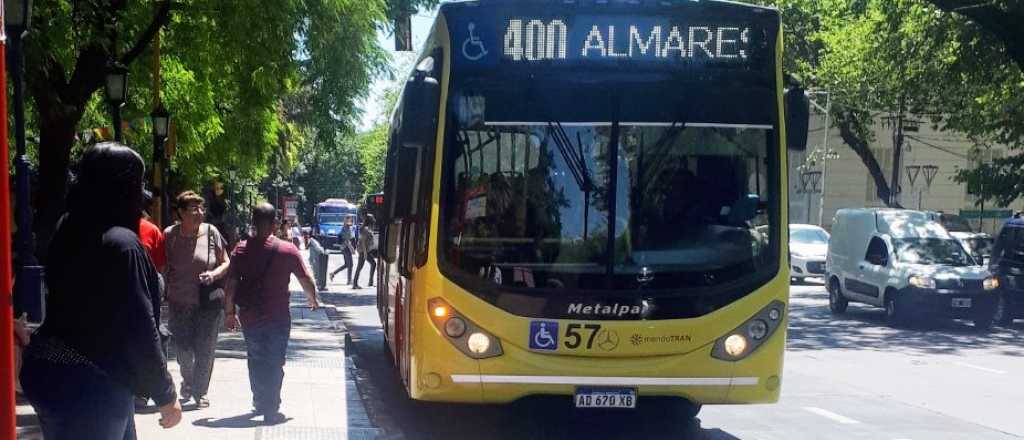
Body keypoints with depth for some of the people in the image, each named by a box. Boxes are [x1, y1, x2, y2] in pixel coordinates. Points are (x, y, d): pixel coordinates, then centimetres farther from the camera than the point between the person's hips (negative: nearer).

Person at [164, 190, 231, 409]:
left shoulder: (211, 232, -3)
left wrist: (214, 274, -15)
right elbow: (163, 266, 10)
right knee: (183, 347, 4)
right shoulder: (170, 235, -2)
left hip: (209, 301, -1)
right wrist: (165, 294, 2)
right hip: (180, 302, 1)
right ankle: (188, 380, 35)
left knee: (205, 349, 2)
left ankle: (200, 391, 19)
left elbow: (226, 263, 5)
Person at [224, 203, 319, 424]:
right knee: (274, 362, 4)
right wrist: (313, 300, 16)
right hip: (278, 316, -2)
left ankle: (260, 403, 27)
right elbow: (306, 280, -3)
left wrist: (229, 312, 8)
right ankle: (271, 410, 1)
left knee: (255, 360, 18)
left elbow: (231, 284, -2)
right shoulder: (287, 250, -7)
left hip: (250, 316, 2)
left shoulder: (241, 250, -2)